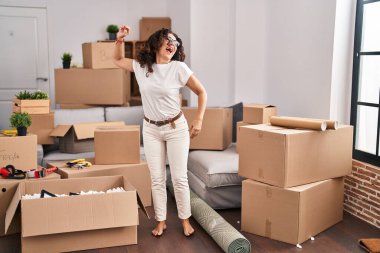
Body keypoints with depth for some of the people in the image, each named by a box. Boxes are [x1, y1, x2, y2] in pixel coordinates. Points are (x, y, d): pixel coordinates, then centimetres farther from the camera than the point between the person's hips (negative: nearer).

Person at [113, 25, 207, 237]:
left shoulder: (179, 68, -11)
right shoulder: (141, 67, -1)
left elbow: (201, 92, -5)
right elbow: (118, 60, 16)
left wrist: (199, 119, -10)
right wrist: (120, 39, 0)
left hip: (176, 128, -3)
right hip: (151, 129, 3)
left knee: (179, 178, 3)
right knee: (157, 179, 8)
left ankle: (185, 220, 21)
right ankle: (161, 221, 22)